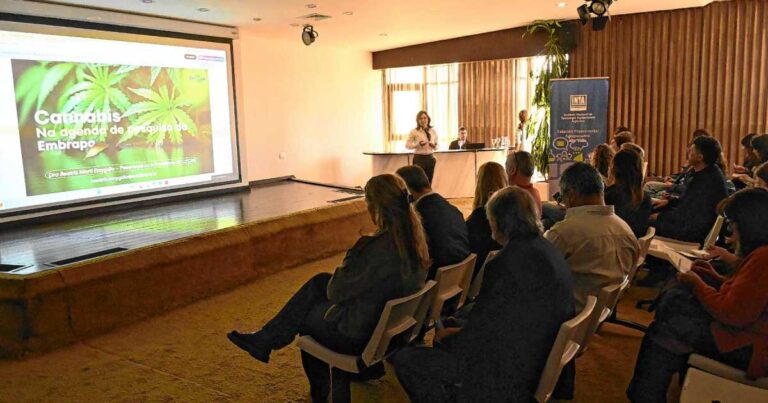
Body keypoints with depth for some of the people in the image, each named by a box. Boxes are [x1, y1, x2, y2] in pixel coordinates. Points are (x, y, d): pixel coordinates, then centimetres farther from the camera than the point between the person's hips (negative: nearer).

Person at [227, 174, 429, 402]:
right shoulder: (414, 237, -7)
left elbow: (337, 290, -18)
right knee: (319, 282, 16)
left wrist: (338, 274, -1)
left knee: (304, 315, 19)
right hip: (393, 322, 8)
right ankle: (266, 340, 25)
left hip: (360, 335, -7)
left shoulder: (379, 248, -32)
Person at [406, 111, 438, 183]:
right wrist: (418, 144, -19)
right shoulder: (414, 132, -3)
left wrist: (434, 146, -8)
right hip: (419, 158, -4)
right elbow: (407, 145, -4)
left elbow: (437, 146, 15)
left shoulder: (433, 131, 9)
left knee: (429, 181, 7)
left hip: (430, 158, 4)